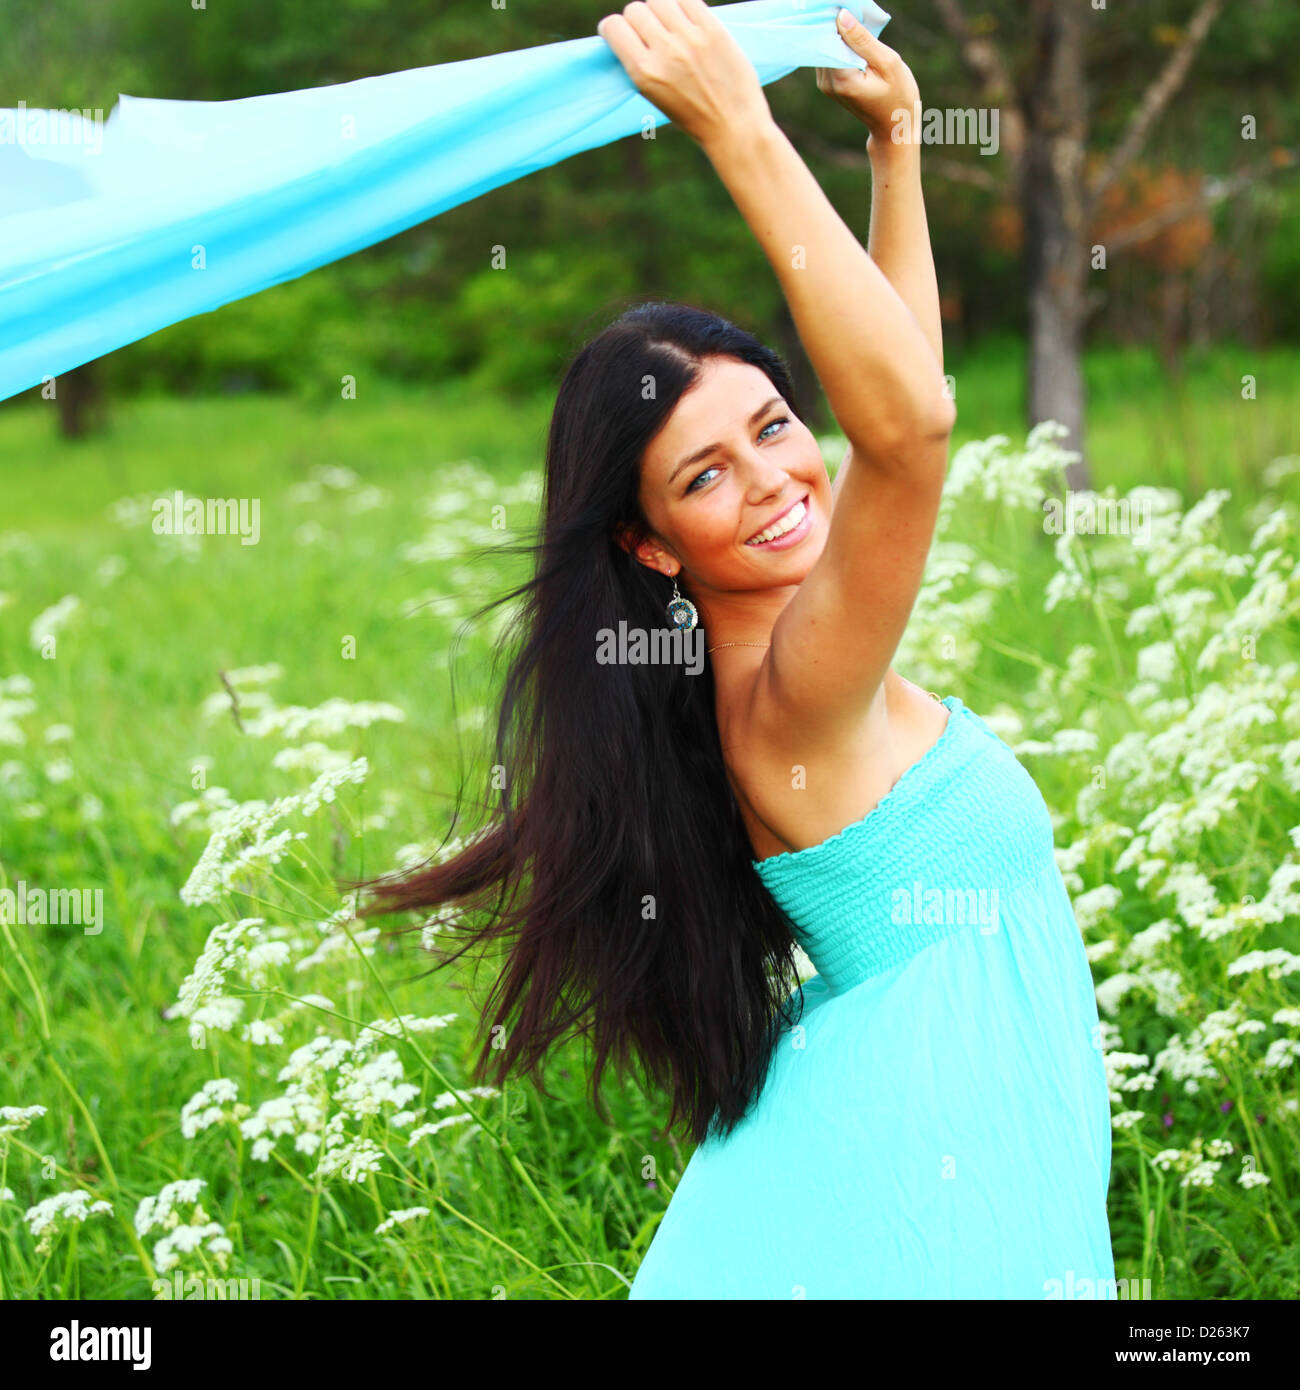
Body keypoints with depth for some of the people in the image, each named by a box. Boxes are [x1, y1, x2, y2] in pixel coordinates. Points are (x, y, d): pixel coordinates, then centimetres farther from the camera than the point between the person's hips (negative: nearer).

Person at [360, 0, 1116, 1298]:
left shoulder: (768, 645, 2)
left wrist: (894, 132, 11)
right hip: (909, 1196, -9)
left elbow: (896, 388, 14)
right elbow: (909, 422, -38)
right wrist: (740, 133, -37)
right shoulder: (786, 696, -23)